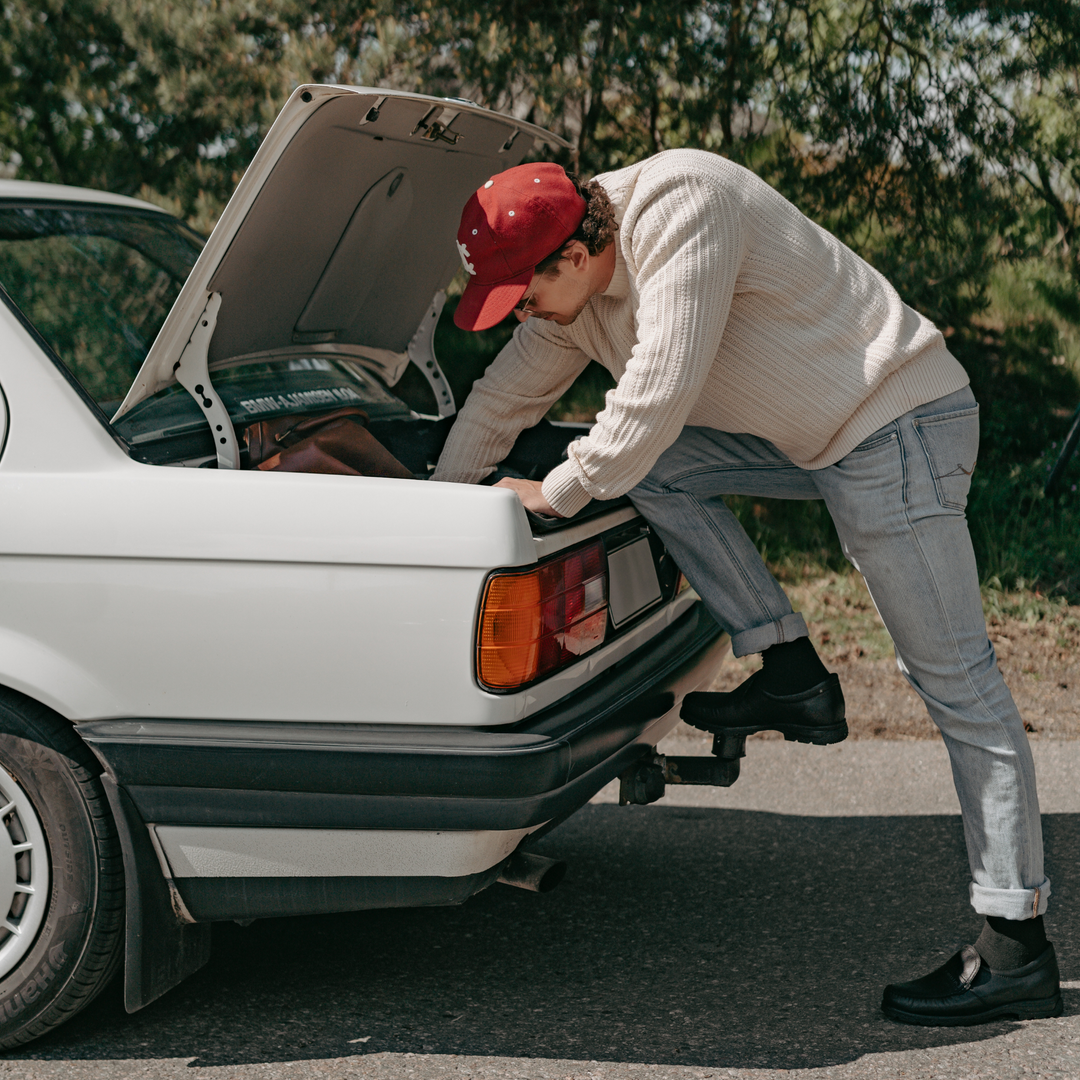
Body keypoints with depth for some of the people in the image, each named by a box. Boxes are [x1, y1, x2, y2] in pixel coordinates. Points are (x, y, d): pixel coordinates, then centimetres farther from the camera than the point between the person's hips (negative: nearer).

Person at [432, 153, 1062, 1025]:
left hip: (900, 424, -9)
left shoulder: (680, 207, -21)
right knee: (645, 464, 2)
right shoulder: (573, 297, 7)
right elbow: (501, 403, 18)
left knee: (956, 683, -9)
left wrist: (556, 494, -13)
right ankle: (795, 677, 2)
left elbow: (659, 395, -25)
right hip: (816, 433, 9)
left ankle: (1018, 952, -5)